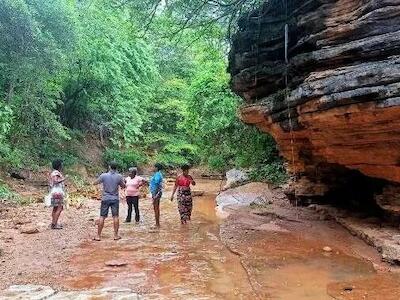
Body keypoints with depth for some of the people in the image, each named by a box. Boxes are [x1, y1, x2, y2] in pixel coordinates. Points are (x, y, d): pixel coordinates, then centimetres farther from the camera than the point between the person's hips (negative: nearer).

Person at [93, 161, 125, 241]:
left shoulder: (104, 175, -8)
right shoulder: (119, 176, -6)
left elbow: (95, 183, 4)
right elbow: (123, 186, 6)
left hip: (105, 199, 0)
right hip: (115, 199, 0)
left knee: (102, 217, 4)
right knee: (115, 217, 6)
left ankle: (98, 236, 8)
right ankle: (116, 235, 8)